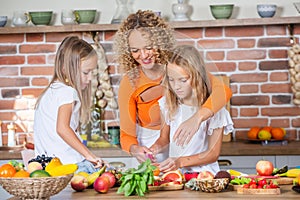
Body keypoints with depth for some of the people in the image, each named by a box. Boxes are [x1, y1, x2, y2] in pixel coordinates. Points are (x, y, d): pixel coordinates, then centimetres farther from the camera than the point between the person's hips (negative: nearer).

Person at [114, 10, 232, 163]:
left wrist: (196, 118, -45)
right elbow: (127, 135, -10)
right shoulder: (129, 83, -14)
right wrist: (135, 149, -34)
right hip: (149, 144, 0)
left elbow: (223, 90, -28)